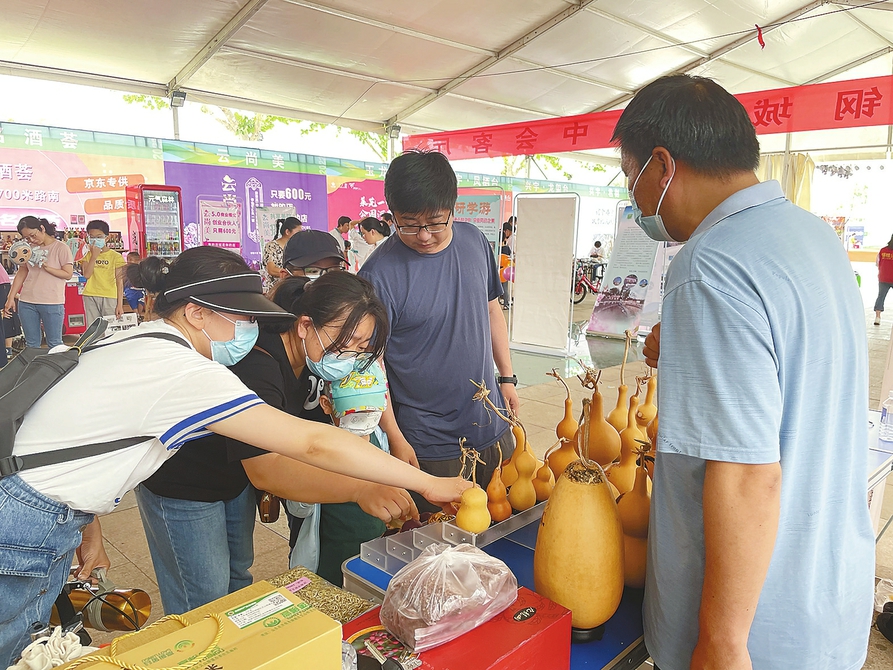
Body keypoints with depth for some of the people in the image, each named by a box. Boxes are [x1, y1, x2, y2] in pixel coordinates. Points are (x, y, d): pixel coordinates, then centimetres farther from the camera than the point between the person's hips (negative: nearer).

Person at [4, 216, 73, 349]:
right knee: (31, 344, 10)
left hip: (52, 303, -5)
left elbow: (68, 274, -7)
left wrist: (46, 266, -18)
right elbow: (21, 273, 14)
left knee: (54, 344, 2)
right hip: (27, 303, 5)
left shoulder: (61, 248, -5)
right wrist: (11, 298, 10)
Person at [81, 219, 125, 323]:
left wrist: (120, 304, -8)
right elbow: (87, 274, -5)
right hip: (90, 297, 3)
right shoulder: (88, 255, 11)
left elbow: (119, 282, -2)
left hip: (110, 297, -3)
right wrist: (94, 256, -9)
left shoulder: (115, 256, 1)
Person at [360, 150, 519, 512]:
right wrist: (395, 440, -19)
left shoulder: (474, 241, -1)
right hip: (431, 446, -5)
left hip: (493, 427, 6)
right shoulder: (380, 275, -19)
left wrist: (506, 377, 13)